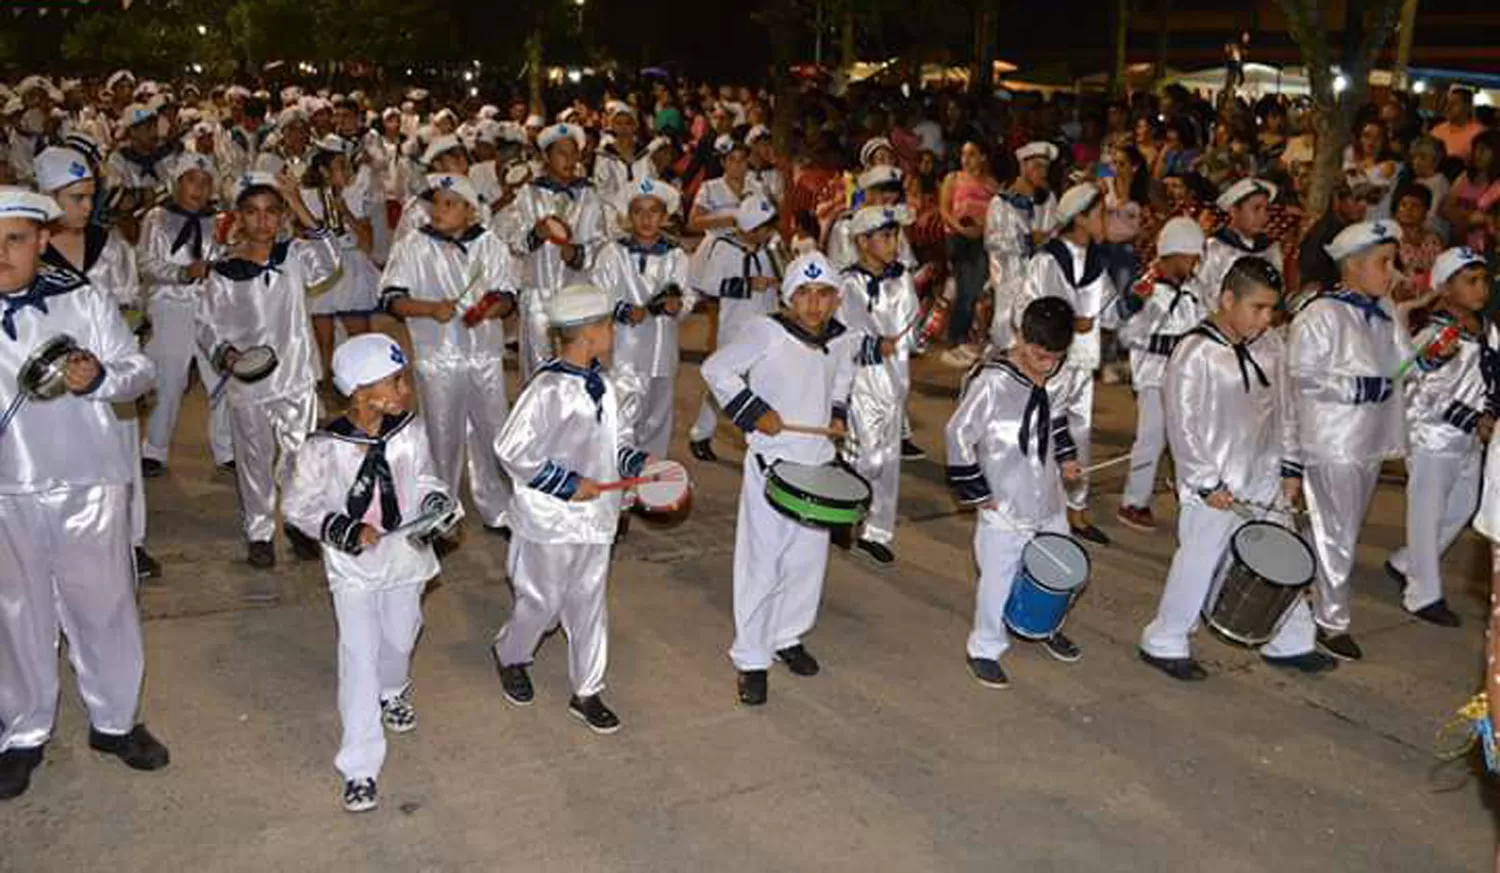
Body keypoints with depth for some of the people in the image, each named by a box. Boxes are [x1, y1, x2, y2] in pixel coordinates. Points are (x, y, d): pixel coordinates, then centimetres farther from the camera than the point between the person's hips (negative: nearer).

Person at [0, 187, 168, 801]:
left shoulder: (82, 299, -3)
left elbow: (140, 371, 0)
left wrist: (100, 378, -20)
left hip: (88, 481, -1)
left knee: (103, 605, 11)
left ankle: (114, 720, 30)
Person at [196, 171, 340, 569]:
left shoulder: (294, 256, -3)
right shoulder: (224, 273, -7)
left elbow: (328, 259, -23)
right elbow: (206, 323, 1)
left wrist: (299, 208, -29)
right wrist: (225, 354, -18)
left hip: (297, 376, 1)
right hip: (247, 384, -1)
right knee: (255, 460, 11)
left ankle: (299, 522, 31)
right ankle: (258, 532, 27)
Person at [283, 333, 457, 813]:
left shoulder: (410, 433, -12)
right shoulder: (324, 448, -21)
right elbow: (298, 505, -10)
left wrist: (436, 503, -14)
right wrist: (345, 531, -21)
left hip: (405, 556, 4)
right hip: (353, 567, -4)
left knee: (399, 640, 21)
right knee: (360, 656, -4)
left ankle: (392, 692, 58)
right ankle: (360, 768, 4)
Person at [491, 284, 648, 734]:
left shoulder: (603, 384, 2)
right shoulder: (548, 390, -21)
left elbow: (616, 439, 15)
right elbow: (510, 450, -20)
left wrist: (637, 463, -5)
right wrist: (567, 484, -19)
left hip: (595, 517, 6)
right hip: (551, 521, -6)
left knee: (589, 604, 13)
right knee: (544, 602, 10)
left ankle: (587, 692, 25)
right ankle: (510, 656, 40)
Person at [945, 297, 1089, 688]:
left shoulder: (1061, 378, -4)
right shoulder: (993, 382, -23)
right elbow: (958, 435, -17)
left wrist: (1066, 456, 5)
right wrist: (976, 491, -13)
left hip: (1048, 498, 6)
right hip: (1005, 504, -6)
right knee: (999, 578, 4)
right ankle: (985, 649, 24)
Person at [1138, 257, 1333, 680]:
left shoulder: (1271, 345, 3)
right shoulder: (1195, 353, -17)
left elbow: (1285, 410, 12)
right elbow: (1181, 425, -17)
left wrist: (1290, 466, 8)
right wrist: (1207, 483, -16)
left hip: (1264, 479, 7)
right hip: (1213, 487, -7)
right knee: (1198, 565, 3)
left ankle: (1289, 643, 32)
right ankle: (1163, 643, 20)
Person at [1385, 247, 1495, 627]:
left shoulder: (1489, 331, 6)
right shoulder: (1433, 333, -17)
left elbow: (1492, 382, 13)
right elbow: (1430, 399, -20)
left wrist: (1489, 417, -1)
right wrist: (1475, 420, -21)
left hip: (1470, 441, 8)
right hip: (1433, 439, -8)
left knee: (1462, 509, 17)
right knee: (1428, 515, 1)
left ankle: (1405, 564, 34)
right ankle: (1424, 595, 12)